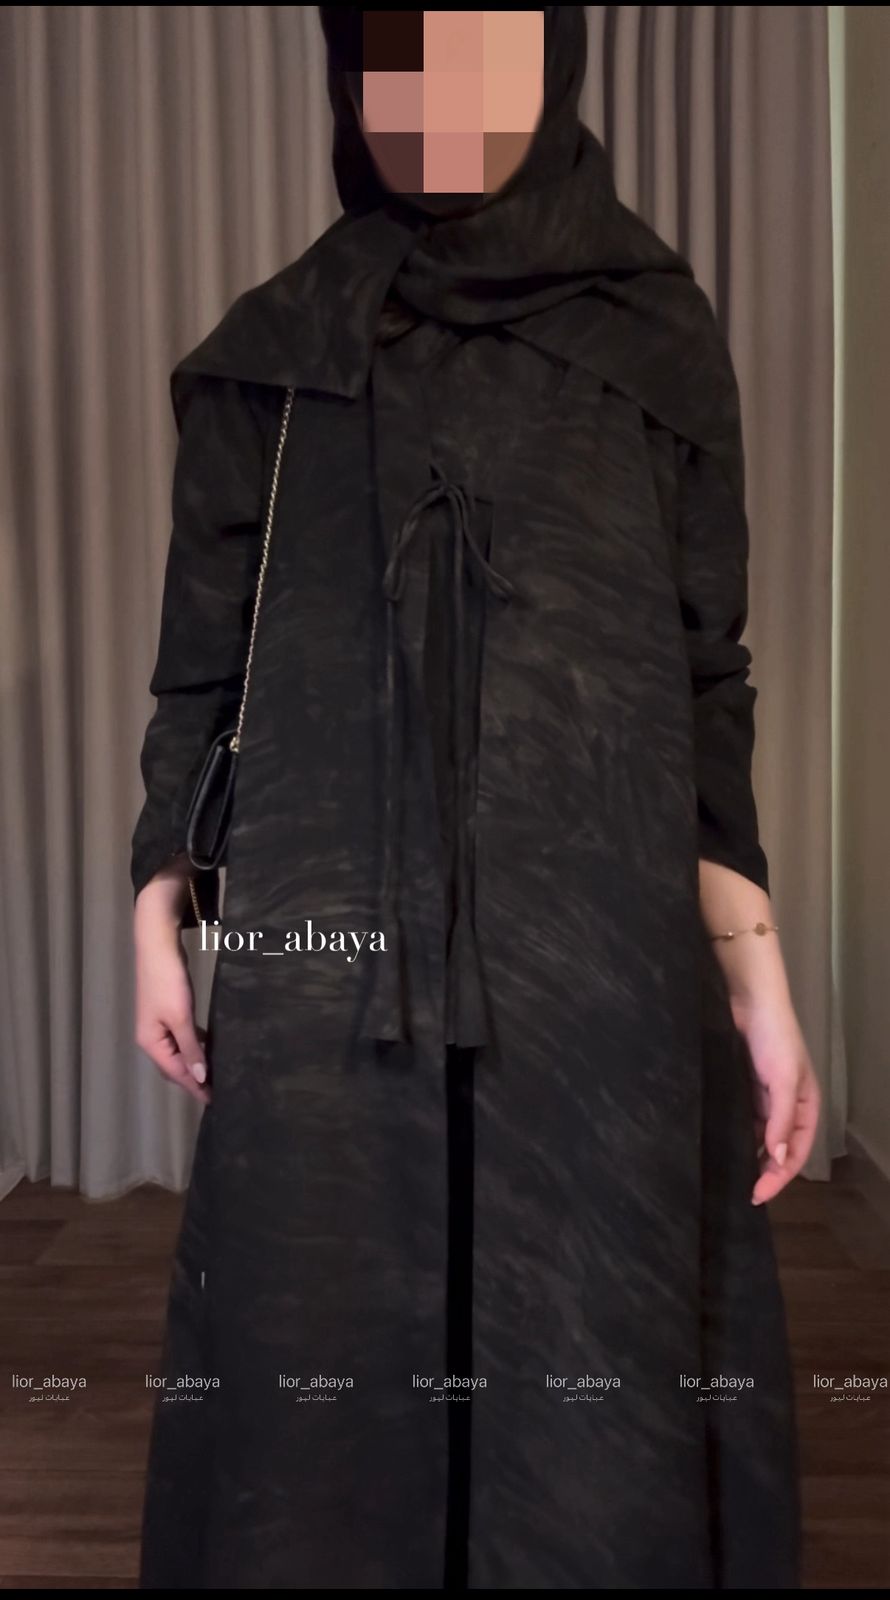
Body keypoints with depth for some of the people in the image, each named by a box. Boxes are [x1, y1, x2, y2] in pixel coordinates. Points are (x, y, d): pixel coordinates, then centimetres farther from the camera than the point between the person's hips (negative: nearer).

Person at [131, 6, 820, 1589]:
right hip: (326, 954, 1)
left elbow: (710, 683, 6)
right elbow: (203, 662, 10)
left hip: (598, 955, 0)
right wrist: (160, 915, 5)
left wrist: (757, 972, 1)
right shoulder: (271, 350, 9)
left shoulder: (659, 334, 8)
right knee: (322, 1370, 10)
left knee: (596, 1384, 8)